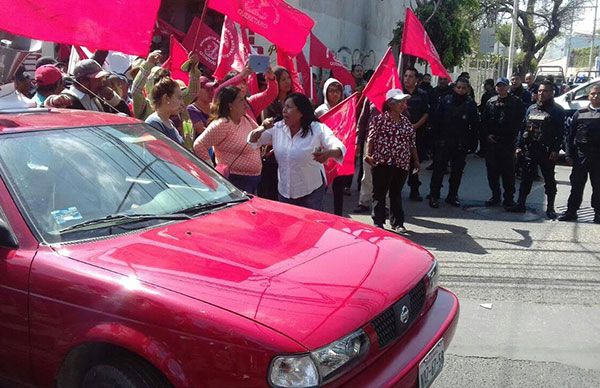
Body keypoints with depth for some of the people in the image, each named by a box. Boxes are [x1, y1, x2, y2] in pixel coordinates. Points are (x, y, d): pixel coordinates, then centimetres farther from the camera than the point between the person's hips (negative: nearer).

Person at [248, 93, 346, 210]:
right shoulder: (277, 128, 1)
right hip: (284, 191, 4)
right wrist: (262, 129, -16)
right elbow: (252, 140, 6)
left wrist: (328, 153, -44)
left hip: (312, 191, -4)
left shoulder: (317, 129, -11)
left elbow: (340, 149, -20)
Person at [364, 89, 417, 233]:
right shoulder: (379, 119, -5)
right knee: (379, 194, 3)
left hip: (402, 164, 5)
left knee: (396, 194, 14)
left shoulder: (406, 121, 11)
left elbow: (412, 143, 16)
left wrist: (416, 160, 16)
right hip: (382, 163, -5)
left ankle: (397, 223, 22)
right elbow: (371, 139, -8)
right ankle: (378, 222, 12)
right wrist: (368, 154, -19)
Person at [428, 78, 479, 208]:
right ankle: (434, 196, 8)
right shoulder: (446, 100, -2)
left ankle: (452, 196, 22)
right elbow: (436, 120, -1)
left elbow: (475, 125, 4)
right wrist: (436, 137, -5)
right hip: (443, 142, -2)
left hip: (461, 145, 2)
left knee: (457, 171, 10)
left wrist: (473, 142, 0)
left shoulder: (470, 104, 1)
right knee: (439, 169, -1)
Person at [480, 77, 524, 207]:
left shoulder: (516, 102, -1)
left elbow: (520, 121, -4)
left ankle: (509, 199, 9)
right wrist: (487, 135, -2)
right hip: (491, 142, 4)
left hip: (508, 143, -4)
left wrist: (513, 137, -11)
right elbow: (483, 120, 10)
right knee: (492, 171, 9)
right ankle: (495, 196, 21)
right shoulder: (490, 102, 10)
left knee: (508, 172, 0)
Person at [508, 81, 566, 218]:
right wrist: (519, 145, 7)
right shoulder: (531, 108, 13)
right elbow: (523, 128, 14)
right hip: (529, 149, 5)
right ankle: (520, 204, 14)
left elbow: (560, 132, -9)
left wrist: (555, 150, -17)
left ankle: (550, 208, 13)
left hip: (547, 151, -4)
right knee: (526, 178, 7)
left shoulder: (557, 110, -3)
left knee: (549, 180, 5)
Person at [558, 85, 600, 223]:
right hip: (581, 155, 0)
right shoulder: (580, 114, 7)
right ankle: (571, 211, 13)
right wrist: (570, 154, -1)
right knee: (577, 185, 5)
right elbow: (571, 135, 6)